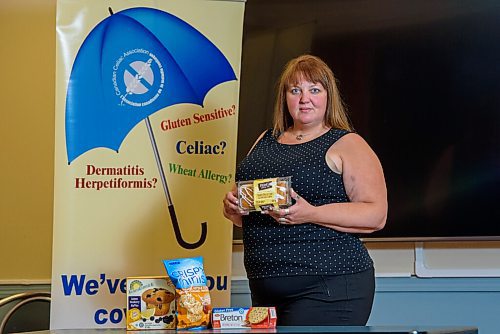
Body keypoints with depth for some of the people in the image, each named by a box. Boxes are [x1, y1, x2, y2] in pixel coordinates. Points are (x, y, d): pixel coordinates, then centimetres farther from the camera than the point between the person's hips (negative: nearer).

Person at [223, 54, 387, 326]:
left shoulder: (347, 145, -1)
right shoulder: (266, 141, 17)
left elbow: (376, 215, -11)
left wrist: (311, 214, -22)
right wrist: (233, 207, 2)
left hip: (330, 288, -6)